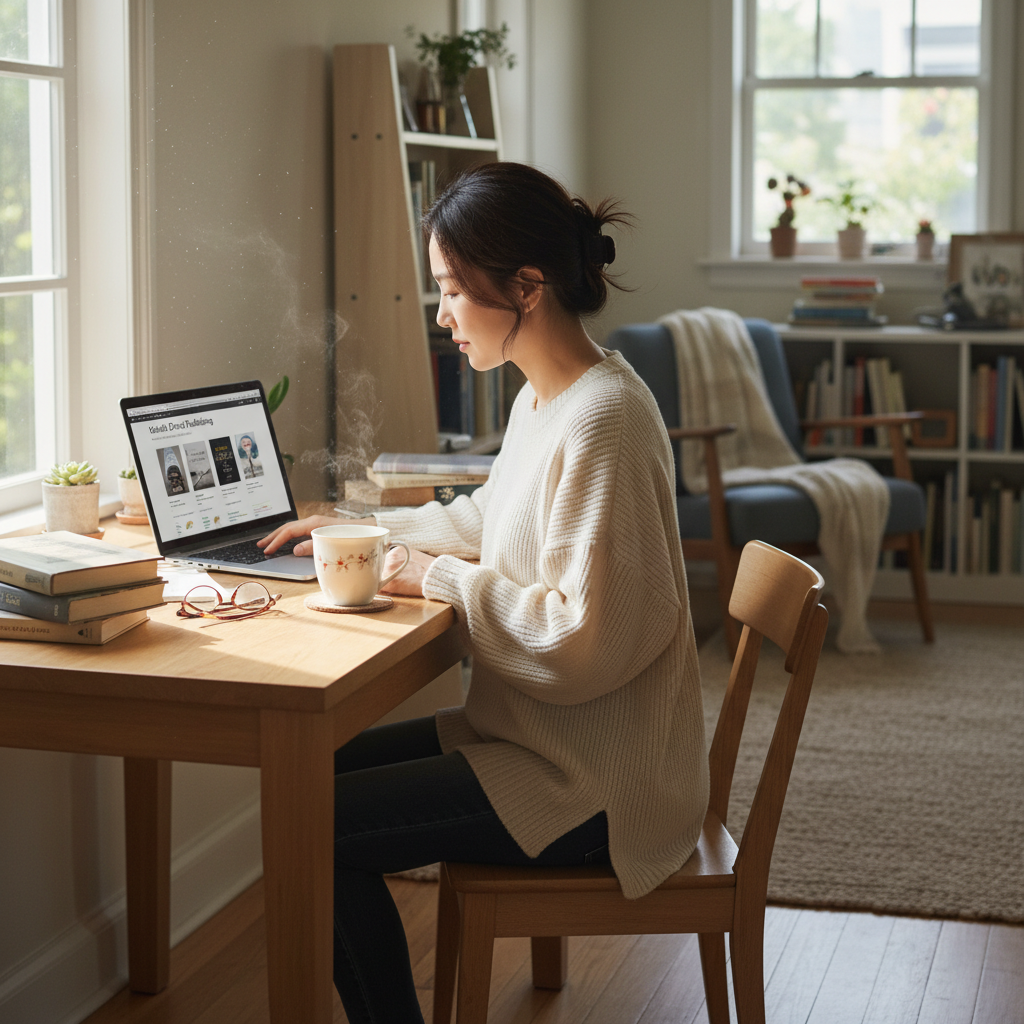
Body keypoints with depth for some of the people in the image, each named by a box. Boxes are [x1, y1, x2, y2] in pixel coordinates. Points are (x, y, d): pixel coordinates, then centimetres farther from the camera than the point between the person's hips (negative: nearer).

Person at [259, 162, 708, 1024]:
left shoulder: (602, 420, -25)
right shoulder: (544, 397, 7)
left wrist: (443, 580, -16)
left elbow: (583, 643, -26)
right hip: (539, 732, 10)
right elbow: (488, 520, 26)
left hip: (594, 784, -10)